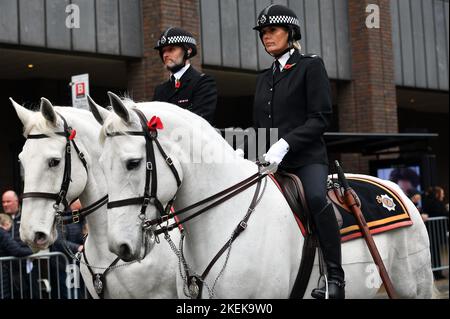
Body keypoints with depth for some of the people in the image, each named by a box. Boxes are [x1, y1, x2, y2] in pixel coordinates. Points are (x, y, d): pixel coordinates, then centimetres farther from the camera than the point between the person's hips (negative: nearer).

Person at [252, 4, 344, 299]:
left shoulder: (311, 66, 3)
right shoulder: (264, 78, 22)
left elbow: (320, 118, -7)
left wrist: (285, 143, -20)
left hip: (306, 156, -6)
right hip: (270, 161, 7)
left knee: (317, 197, -34)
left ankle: (335, 277, -27)